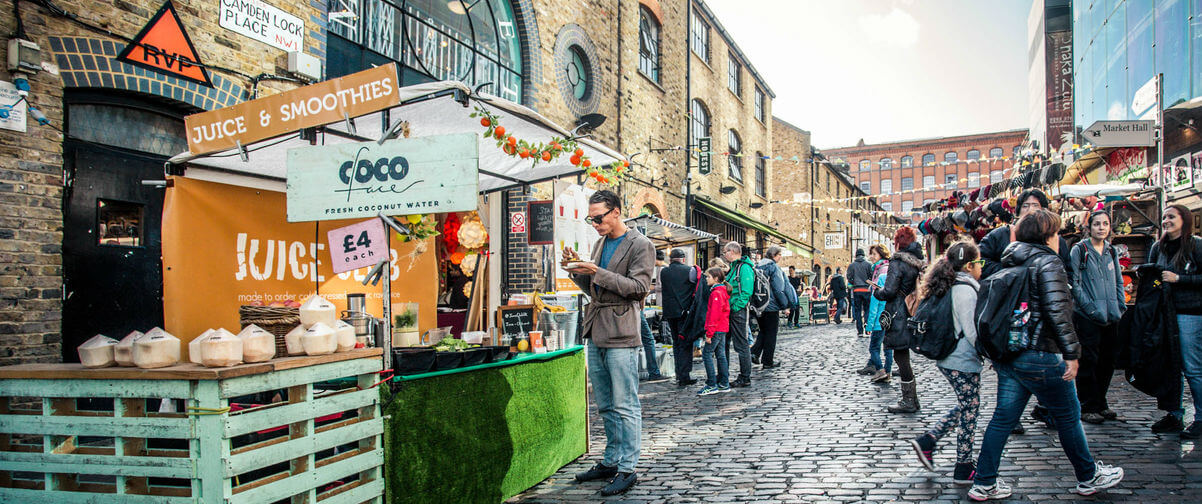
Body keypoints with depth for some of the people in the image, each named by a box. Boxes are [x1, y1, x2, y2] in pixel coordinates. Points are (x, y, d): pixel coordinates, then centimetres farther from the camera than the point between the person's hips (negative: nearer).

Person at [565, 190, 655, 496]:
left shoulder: (641, 246, -6)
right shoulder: (600, 244, 17)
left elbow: (639, 286, -14)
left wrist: (598, 273, -18)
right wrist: (578, 270, 2)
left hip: (621, 334, -8)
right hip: (595, 332, 8)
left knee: (625, 407, -3)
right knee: (605, 406, 15)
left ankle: (626, 469, 5)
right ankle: (610, 462, 25)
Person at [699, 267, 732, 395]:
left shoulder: (716, 293, -16)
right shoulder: (723, 291, 15)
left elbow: (714, 315, -20)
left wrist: (709, 333, -19)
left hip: (717, 329, -10)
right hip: (723, 328, 10)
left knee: (707, 353, -6)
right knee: (720, 354, 12)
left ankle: (712, 385, -7)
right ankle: (724, 384, 15)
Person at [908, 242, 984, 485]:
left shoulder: (948, 287, 10)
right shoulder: (965, 289, -18)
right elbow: (972, 331, -20)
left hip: (948, 359, 9)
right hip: (964, 362, -9)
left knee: (965, 407, 18)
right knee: (969, 411, 2)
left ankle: (927, 440, 15)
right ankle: (964, 469, 12)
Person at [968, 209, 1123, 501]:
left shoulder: (1010, 264, 12)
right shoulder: (1048, 263, -12)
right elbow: (1057, 311, -20)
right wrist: (1072, 353, -15)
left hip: (1008, 354, 8)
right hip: (1040, 357, -8)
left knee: (1003, 418, 10)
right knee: (1068, 417, 11)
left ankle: (984, 485, 12)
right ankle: (1089, 477, 29)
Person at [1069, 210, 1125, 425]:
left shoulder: (1111, 252, 14)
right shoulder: (1079, 250, -4)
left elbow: (1118, 283, 19)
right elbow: (1074, 283, -9)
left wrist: (1122, 308, 8)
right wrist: (1089, 307, -15)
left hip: (1110, 317, 6)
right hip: (1087, 317, -6)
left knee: (1108, 360, 11)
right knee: (1089, 361, -3)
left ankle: (1100, 403, 25)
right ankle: (1088, 407, 6)